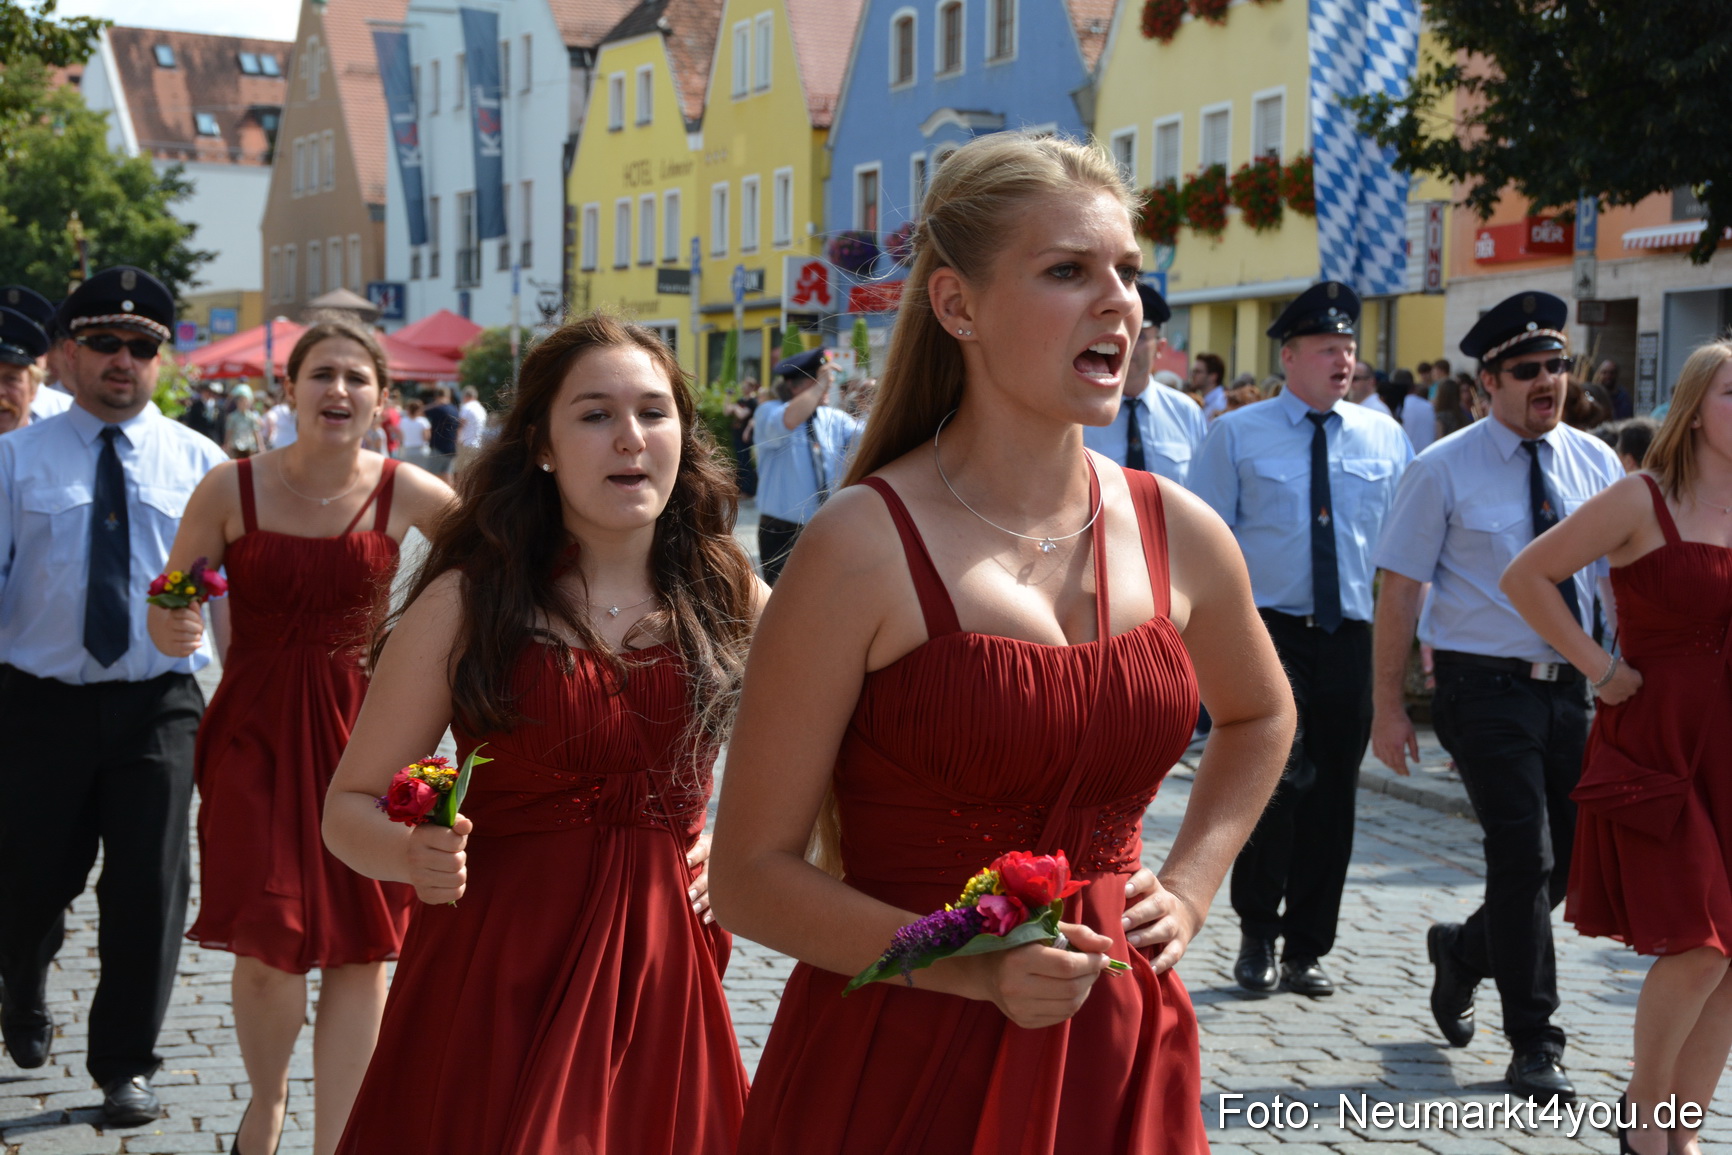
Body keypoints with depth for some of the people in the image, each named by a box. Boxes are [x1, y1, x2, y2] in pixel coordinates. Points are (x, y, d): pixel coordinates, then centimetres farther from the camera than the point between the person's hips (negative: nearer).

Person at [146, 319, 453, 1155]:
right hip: (256, 734, 0)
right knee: (267, 950, -1)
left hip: (363, 731, 1)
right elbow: (169, 609, 3)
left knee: (361, 951, 2)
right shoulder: (230, 489, -4)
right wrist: (171, 629, -18)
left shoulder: (405, 493, -3)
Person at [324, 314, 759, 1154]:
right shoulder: (465, 603, -6)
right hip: (497, 980, -2)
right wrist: (415, 856, -24)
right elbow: (350, 806, -2)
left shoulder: (729, 598, 2)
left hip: (664, 974, 3)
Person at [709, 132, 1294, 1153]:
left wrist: (1189, 888, 10)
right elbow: (754, 875, -12)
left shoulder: (1180, 534, 0)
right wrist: (971, 966, -21)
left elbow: (1260, 716, 22)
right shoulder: (865, 547, -14)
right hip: (897, 1066, -4)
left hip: (1113, 1054, 5)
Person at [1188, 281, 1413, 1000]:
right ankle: (1256, 933, 1)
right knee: (1277, 771, -19)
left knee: (1332, 796, 7)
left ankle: (1306, 953, 20)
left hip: (1353, 636, 3)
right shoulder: (1237, 435, 2)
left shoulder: (1386, 440, 10)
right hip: (1266, 626, -3)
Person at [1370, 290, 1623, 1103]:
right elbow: (1400, 590, -7)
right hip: (1486, 690, -5)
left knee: (1567, 864, 9)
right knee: (1524, 858, -10)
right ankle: (1534, 1046, 4)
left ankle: (1462, 951, 37)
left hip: (1571, 688, 5)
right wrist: (1388, 707, -9)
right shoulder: (1445, 470, -6)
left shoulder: (1595, 463, 7)